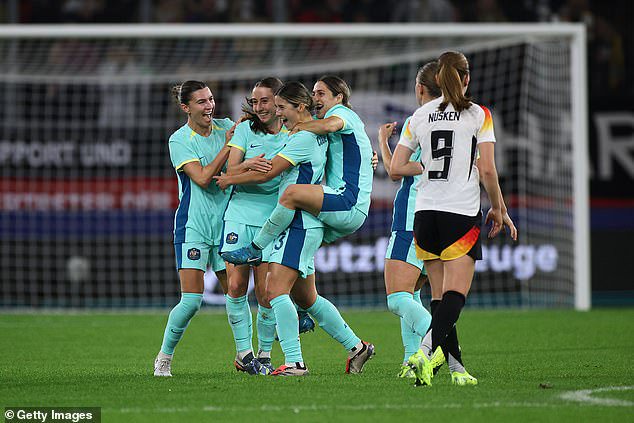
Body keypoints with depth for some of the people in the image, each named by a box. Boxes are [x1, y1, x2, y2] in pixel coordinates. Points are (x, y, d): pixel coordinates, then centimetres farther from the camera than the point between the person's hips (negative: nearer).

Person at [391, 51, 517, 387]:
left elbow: (396, 167, 7)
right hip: (462, 213, -4)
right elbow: (487, 170, -7)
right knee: (456, 294, -8)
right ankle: (426, 351, -30)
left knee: (441, 294, 10)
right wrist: (499, 209, 5)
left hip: (425, 214, 4)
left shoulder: (420, 116, 8)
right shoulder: (478, 114, -1)